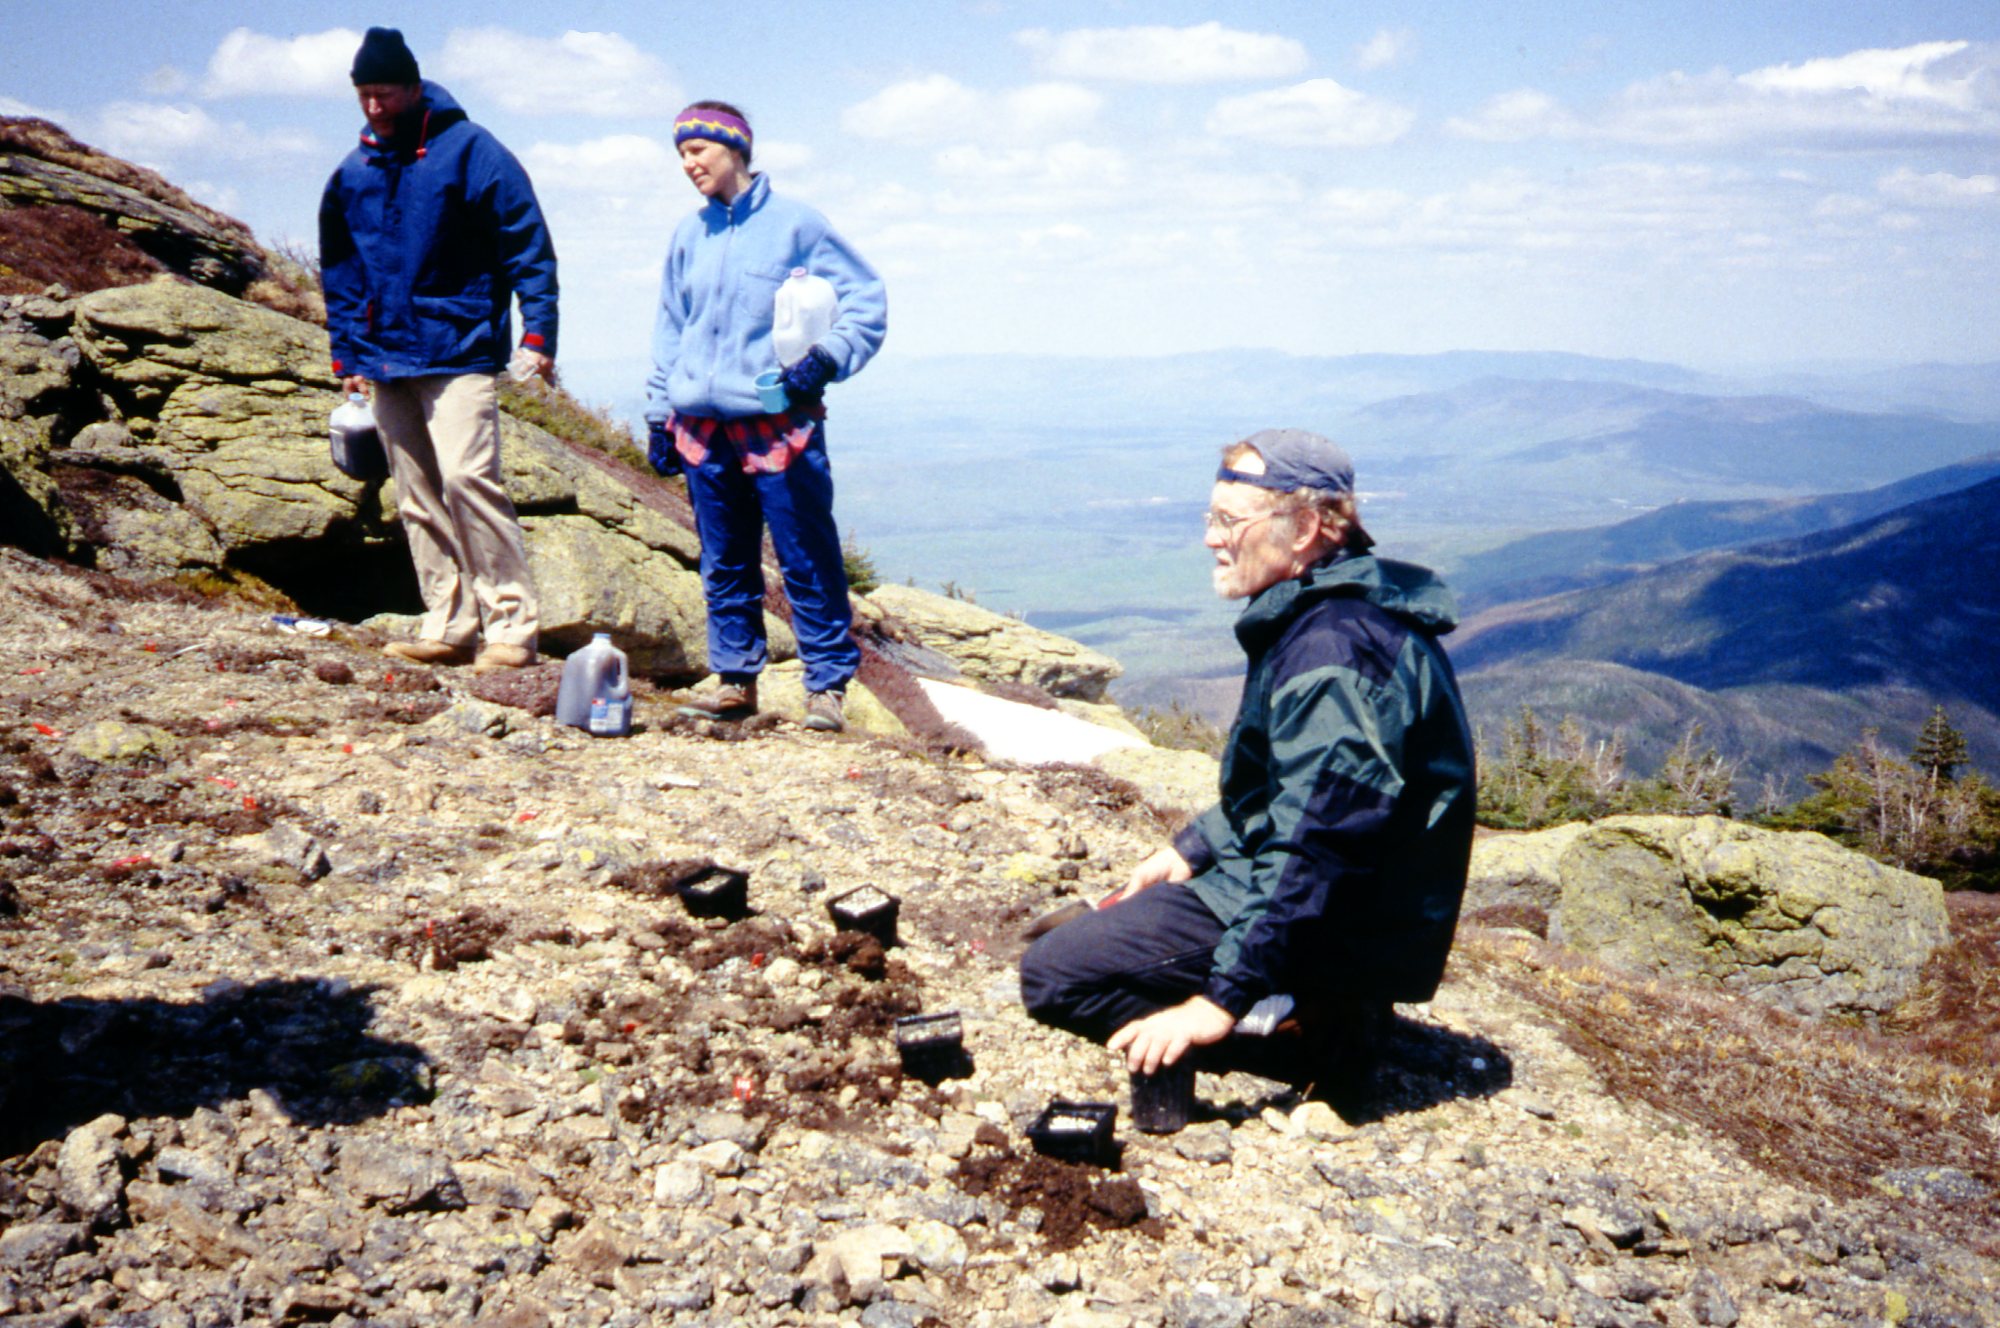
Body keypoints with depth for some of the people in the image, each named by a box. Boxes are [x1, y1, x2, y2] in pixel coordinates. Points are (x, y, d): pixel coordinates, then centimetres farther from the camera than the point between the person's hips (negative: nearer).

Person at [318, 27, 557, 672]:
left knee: (467, 477, -18)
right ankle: (450, 625, 12)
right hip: (386, 359, 6)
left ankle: (512, 624, -12)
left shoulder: (469, 151, -3)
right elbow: (339, 271, 23)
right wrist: (345, 352, 16)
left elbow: (528, 245, -5)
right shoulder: (352, 174, 13)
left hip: (458, 351, -6)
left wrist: (538, 332, -13)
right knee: (417, 498, 6)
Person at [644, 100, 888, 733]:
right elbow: (669, 330, 21)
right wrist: (658, 413, 16)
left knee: (808, 562, -4)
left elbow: (866, 300, 0)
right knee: (724, 565, 10)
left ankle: (827, 685, 3)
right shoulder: (688, 236, 14)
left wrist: (827, 356, -14)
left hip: (780, 425, -5)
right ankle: (735, 680, 20)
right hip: (702, 429, 5)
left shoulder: (794, 224, 0)